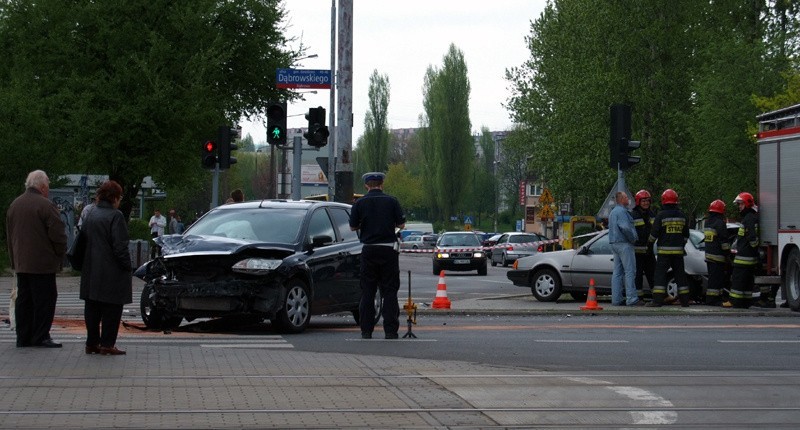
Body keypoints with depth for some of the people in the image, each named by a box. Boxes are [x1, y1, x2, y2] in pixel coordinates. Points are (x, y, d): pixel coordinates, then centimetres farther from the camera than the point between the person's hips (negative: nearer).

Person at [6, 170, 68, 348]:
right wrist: (60, 255, -1)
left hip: (21, 264, 7)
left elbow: (9, 234, 17)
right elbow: (58, 234, -15)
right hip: (42, 263, -7)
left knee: (23, 299, 11)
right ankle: (40, 337, -2)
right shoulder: (45, 205, -13)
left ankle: (23, 337, 11)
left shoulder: (14, 205, 12)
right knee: (44, 300, -2)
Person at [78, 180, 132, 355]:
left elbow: (84, 241, 14)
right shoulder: (115, 216, -13)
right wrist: (127, 267, -9)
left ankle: (92, 343, 15)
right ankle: (107, 344, -2)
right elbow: (120, 246, -17)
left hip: (91, 271, 7)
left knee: (92, 308, 12)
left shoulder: (90, 216, 9)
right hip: (111, 272, -7)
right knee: (111, 308, -1)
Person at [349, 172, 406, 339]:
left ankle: (366, 330, 4)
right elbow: (401, 224, -1)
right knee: (389, 291, 3)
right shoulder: (391, 201, -2)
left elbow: (353, 227, 5)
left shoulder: (360, 203, -1)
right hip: (388, 250, -1)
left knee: (367, 292, 6)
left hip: (368, 250, 1)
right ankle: (390, 330, -2)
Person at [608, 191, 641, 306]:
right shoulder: (621, 211, -13)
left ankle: (616, 299, 6)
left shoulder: (613, 211, 20)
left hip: (615, 244, 10)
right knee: (630, 271, -9)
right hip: (624, 244, -10)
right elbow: (625, 228, -23)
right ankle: (632, 299, -12)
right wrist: (633, 239, -9)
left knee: (618, 272, 8)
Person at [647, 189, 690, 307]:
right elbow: (686, 235, 16)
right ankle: (684, 300, 12)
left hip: (664, 250, -5)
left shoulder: (661, 215, -8)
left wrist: (650, 241, 15)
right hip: (678, 251, 5)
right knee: (680, 275, 11)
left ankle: (658, 300, -12)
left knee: (660, 274, -5)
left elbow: (654, 233, -5)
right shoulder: (682, 215, 9)